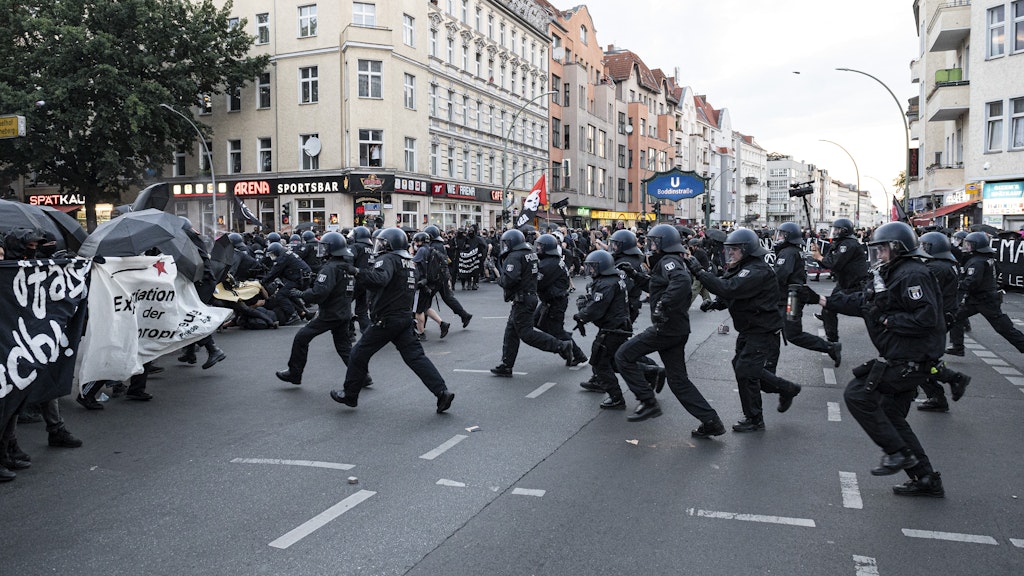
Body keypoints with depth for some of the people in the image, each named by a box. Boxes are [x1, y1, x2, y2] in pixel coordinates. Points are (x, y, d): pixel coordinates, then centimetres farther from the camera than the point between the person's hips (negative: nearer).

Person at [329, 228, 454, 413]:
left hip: (386, 319, -8)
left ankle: (349, 394, 18)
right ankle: (442, 392, -4)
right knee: (415, 356, 5)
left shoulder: (388, 259, -11)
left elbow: (380, 279, -31)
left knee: (359, 354, 7)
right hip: (405, 317, 8)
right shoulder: (409, 261, 16)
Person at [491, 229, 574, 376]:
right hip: (530, 296, 10)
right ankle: (506, 366, 17)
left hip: (522, 300, -10)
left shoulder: (514, 257, -16)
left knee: (526, 333, -6)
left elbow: (510, 279, -27)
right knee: (511, 332, 13)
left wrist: (500, 280, -7)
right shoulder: (530, 253, 13)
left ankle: (561, 346, -6)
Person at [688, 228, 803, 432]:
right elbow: (725, 287, 6)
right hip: (749, 329, 10)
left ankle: (754, 420, 7)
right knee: (742, 367, 16)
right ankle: (787, 389, 31)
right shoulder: (743, 268, 10)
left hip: (762, 331, -10)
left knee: (745, 371, -8)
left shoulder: (757, 271, -24)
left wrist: (699, 271, -33)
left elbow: (727, 289, -35)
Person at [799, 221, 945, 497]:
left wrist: (887, 321, -19)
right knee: (891, 415, 13)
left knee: (857, 394, -10)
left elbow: (926, 318, -26)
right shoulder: (890, 275, 16)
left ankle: (898, 452, -2)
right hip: (903, 358, 11)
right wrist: (819, 299, 15)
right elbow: (860, 301, 19)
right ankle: (927, 480, 20)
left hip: (907, 360, -11)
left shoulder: (913, 275, -16)